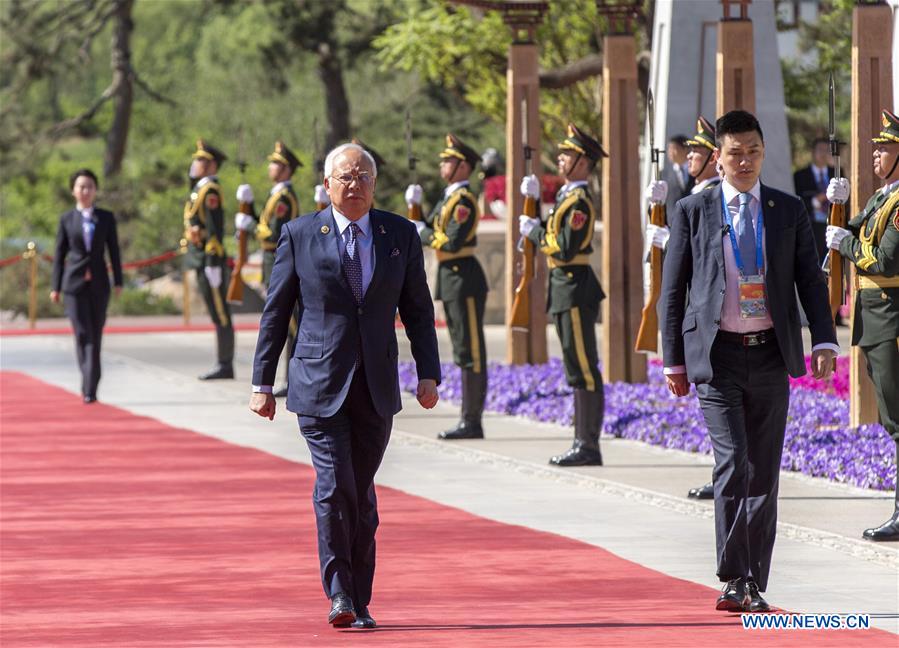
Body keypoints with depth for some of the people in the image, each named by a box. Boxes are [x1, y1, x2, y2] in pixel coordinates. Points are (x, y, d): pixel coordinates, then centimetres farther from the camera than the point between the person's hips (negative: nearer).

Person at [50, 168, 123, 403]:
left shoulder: (106, 218, 6)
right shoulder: (67, 219, 5)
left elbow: (114, 251, 7)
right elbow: (59, 254, 6)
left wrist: (118, 282, 2)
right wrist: (55, 287, 3)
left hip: (99, 283, 1)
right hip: (74, 282, -1)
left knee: (96, 335, 2)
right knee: (83, 334, -9)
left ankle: (90, 388, 9)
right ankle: (89, 386, -8)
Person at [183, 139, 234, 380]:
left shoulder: (210, 191, -13)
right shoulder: (201, 190, 18)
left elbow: (215, 229, -19)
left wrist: (212, 264, -22)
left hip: (209, 260, -10)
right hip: (203, 260, 10)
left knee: (220, 314, -6)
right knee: (217, 314, 11)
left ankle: (225, 365, -5)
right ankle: (223, 365, 13)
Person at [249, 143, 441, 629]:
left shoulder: (401, 235, 6)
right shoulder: (299, 236, 0)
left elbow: (418, 309, 11)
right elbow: (275, 312, 4)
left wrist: (428, 374, 3)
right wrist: (262, 383, 2)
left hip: (376, 388, 2)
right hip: (319, 386, -2)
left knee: (362, 495, 6)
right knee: (334, 488, -14)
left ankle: (360, 603, 13)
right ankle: (339, 595, -5)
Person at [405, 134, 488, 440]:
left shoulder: (463, 200, -14)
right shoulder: (448, 198, 16)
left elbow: (452, 242, -23)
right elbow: (425, 232, 19)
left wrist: (424, 233, -9)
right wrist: (414, 207, 5)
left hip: (464, 278, -10)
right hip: (450, 278, 10)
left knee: (471, 352, -7)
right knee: (463, 352, 12)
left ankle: (472, 422, -6)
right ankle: (468, 419, 16)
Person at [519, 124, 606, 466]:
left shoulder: (580, 202, -15)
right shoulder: (566, 196, 15)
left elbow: (565, 249, -21)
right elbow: (548, 234, 17)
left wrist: (534, 232, -8)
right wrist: (534, 201, 12)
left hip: (575, 290, -10)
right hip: (564, 288, 10)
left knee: (584, 371, -8)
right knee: (578, 371, 12)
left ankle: (589, 447, -7)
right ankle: (583, 443, 16)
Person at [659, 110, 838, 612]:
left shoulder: (789, 212, 7)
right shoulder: (693, 212, 2)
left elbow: (811, 280, 8)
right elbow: (673, 291, 6)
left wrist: (825, 342, -6)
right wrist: (674, 361, 3)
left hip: (771, 356, 2)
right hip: (717, 356, -2)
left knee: (764, 473, 6)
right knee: (732, 463, -15)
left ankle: (755, 585, 13)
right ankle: (734, 580, -11)